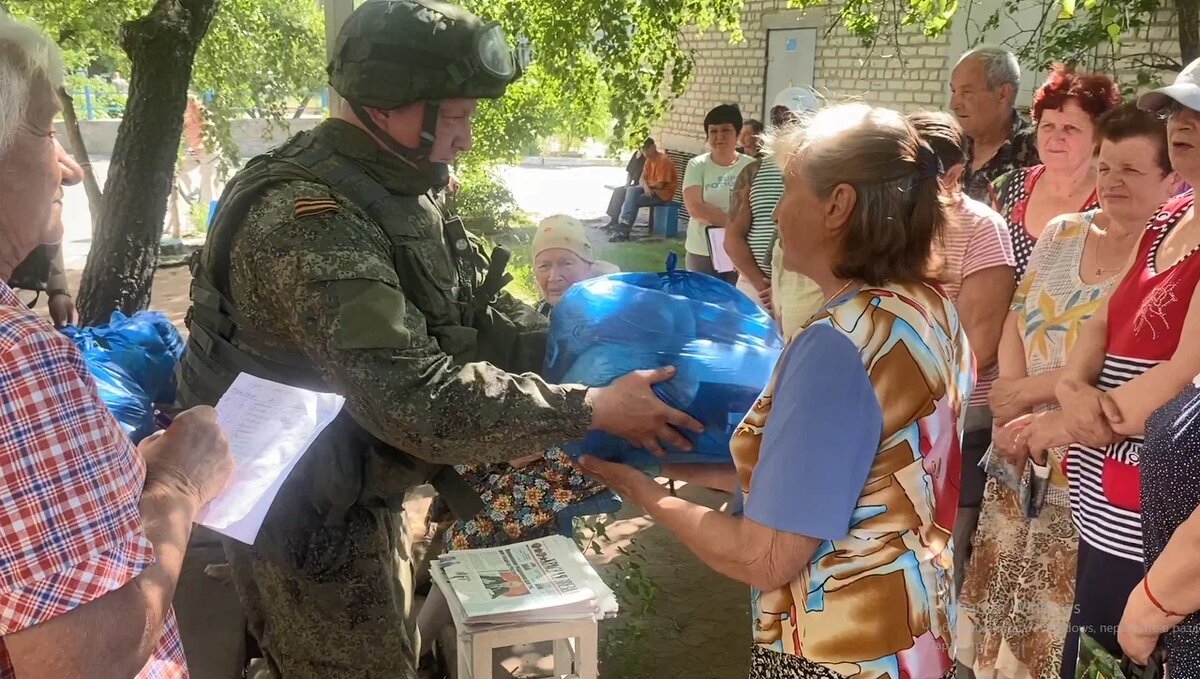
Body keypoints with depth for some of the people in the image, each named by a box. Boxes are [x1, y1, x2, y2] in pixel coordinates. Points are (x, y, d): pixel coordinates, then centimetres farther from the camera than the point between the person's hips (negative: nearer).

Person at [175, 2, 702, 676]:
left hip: (366, 496, 9)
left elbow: (483, 313, 5)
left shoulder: (402, 191, 2)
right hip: (309, 518, -9)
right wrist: (593, 408, -33)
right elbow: (415, 398, -38)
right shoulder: (309, 221, -31)